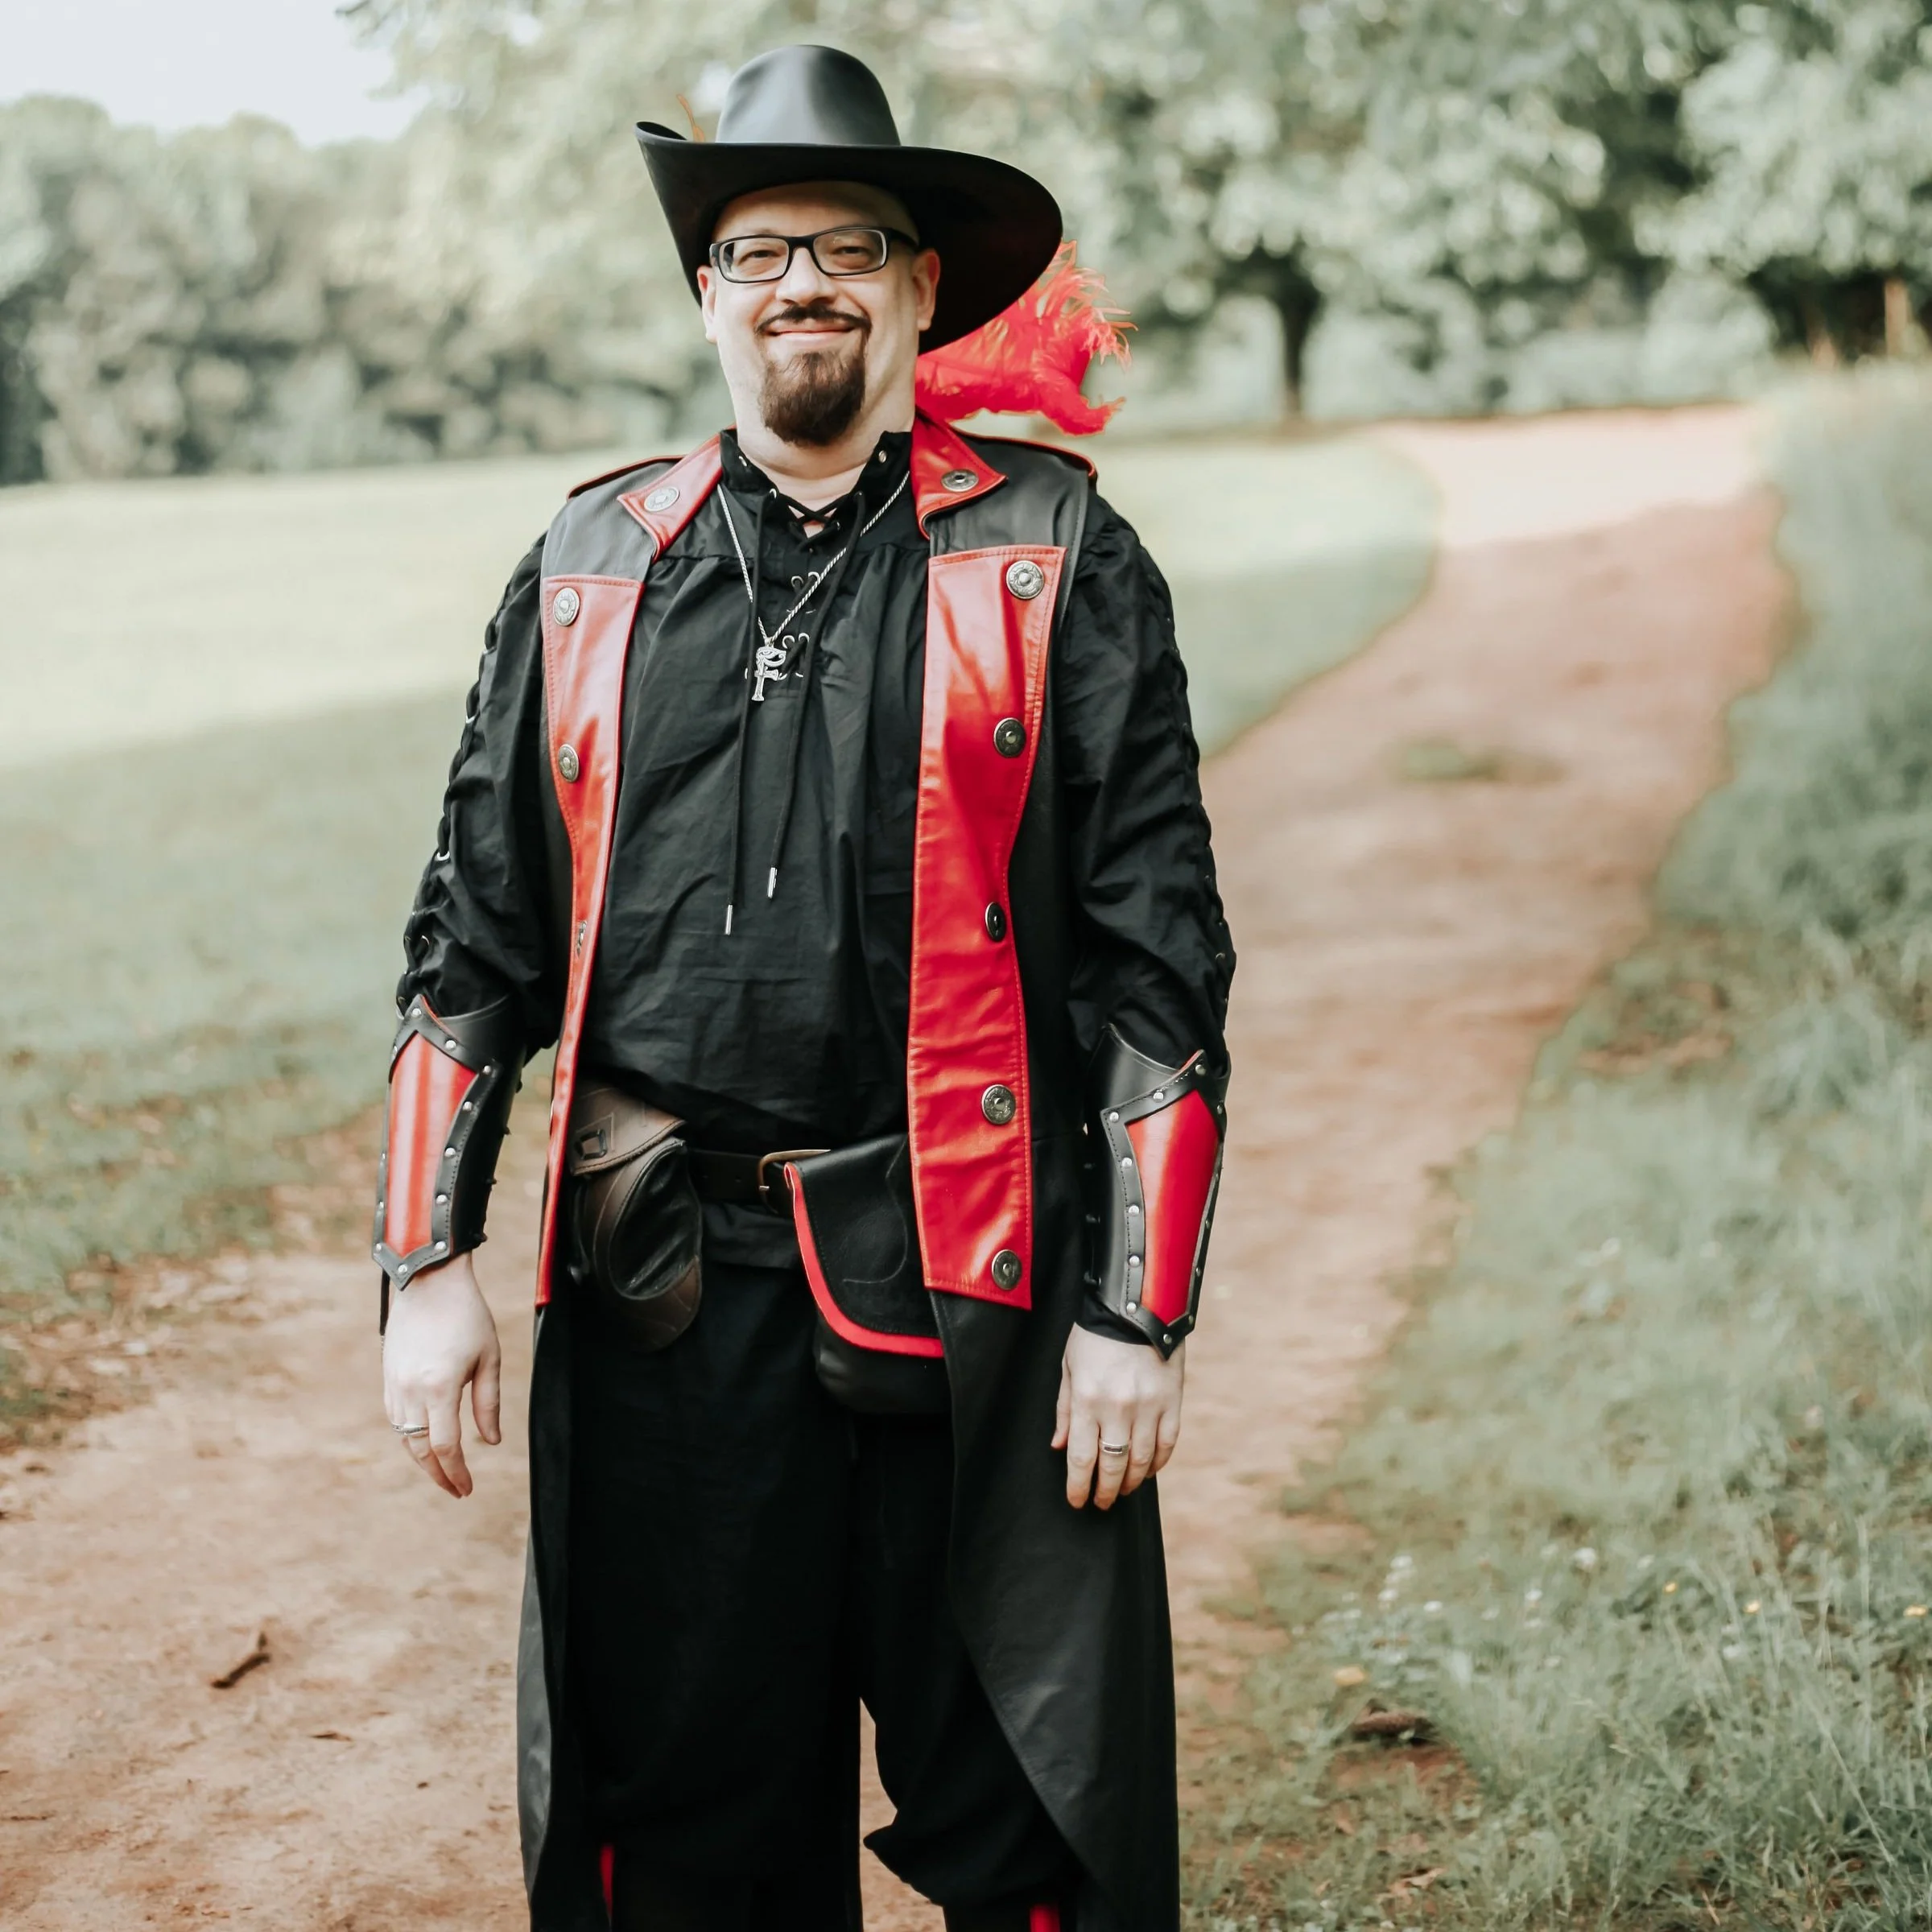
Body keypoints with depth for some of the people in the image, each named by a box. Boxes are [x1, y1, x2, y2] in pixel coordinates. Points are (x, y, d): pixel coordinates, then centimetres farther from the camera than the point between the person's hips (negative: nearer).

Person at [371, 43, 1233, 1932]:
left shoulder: (1054, 563, 2)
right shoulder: (588, 570, 10)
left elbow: (1158, 956, -1)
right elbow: (472, 938, 12)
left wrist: (1137, 1312, -6)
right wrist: (425, 1264, 5)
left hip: (972, 1287, -2)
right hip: (654, 1295, 3)